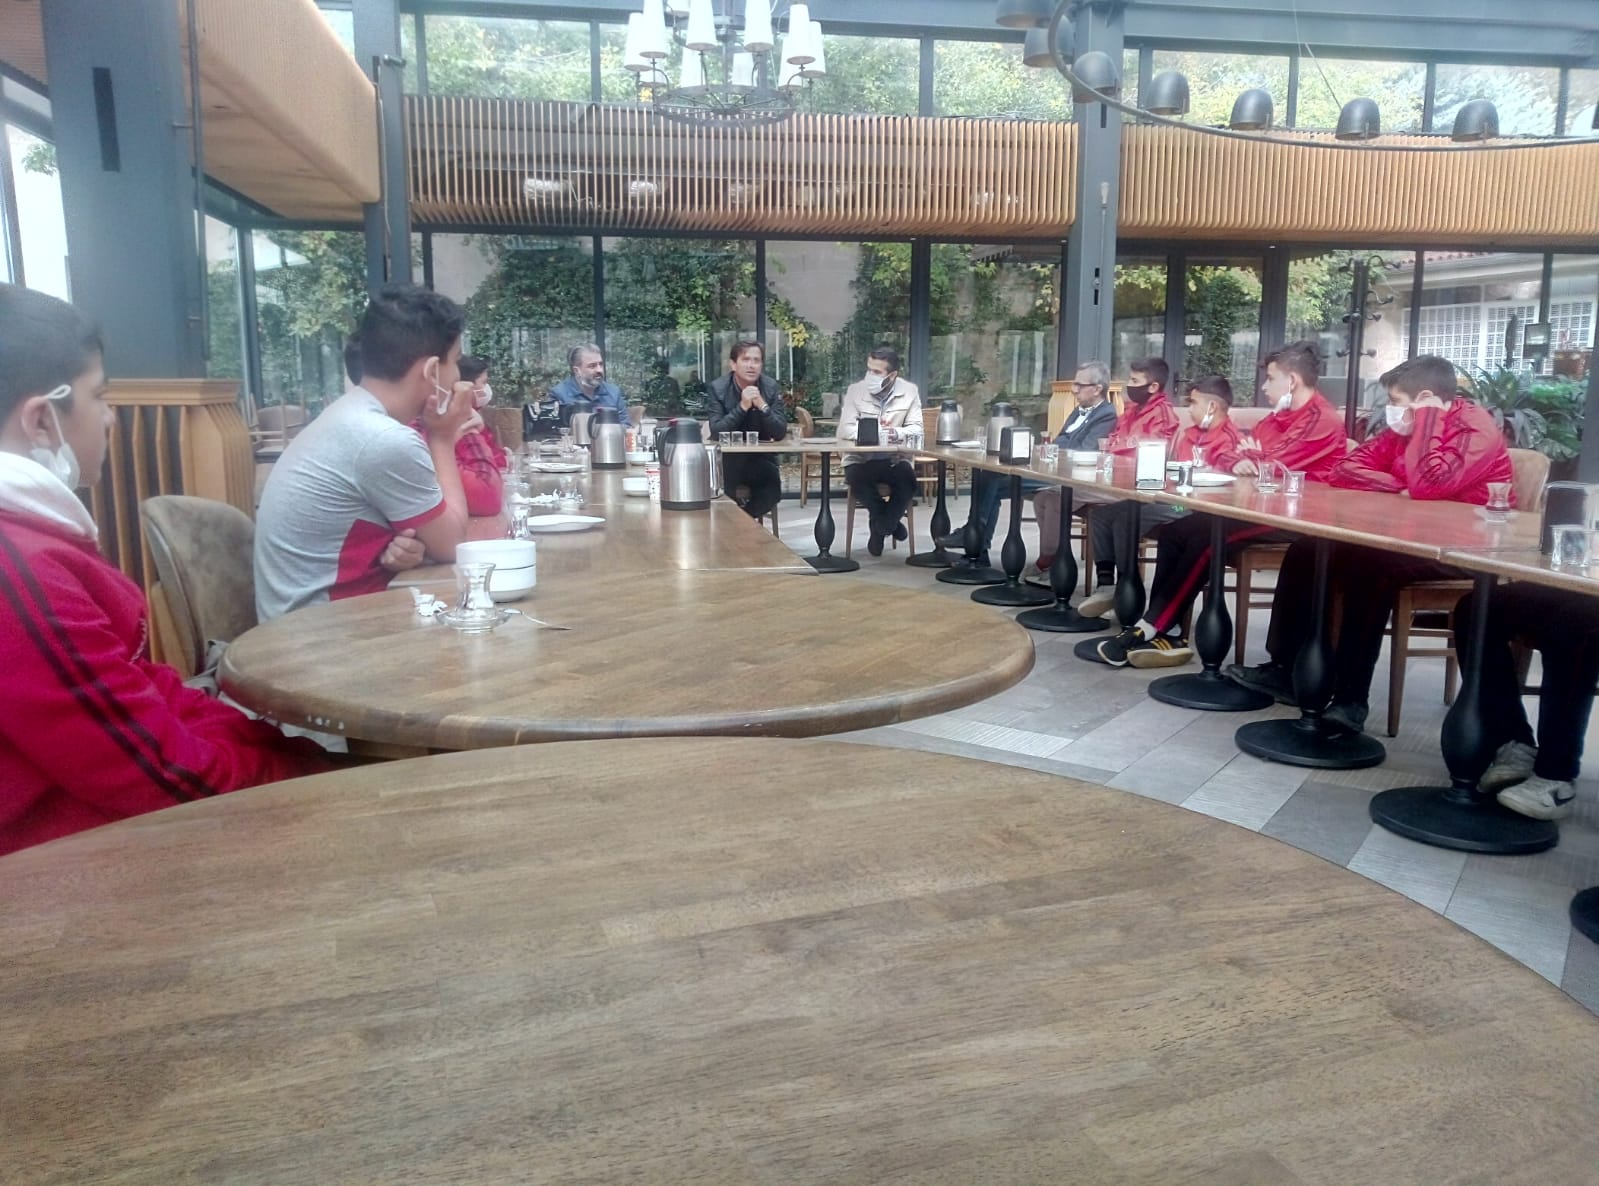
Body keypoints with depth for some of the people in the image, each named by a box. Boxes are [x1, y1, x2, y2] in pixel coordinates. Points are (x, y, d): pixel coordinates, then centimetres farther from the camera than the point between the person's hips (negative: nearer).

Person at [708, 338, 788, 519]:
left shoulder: (771, 387, -3)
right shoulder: (717, 389, -7)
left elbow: (780, 434, -10)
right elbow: (716, 432, -18)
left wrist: (762, 406, -24)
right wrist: (742, 407, -28)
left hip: (760, 458, 2)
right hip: (727, 456, -2)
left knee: (773, 490, -24)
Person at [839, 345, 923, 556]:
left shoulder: (909, 391, 1)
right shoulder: (855, 390, -1)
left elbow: (916, 428, -5)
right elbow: (846, 429, -8)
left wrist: (898, 433, -28)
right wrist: (873, 433, -26)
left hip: (894, 459, 1)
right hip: (860, 459, 0)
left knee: (908, 479, -30)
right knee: (857, 479, -32)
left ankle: (881, 527, -4)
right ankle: (889, 522, -4)